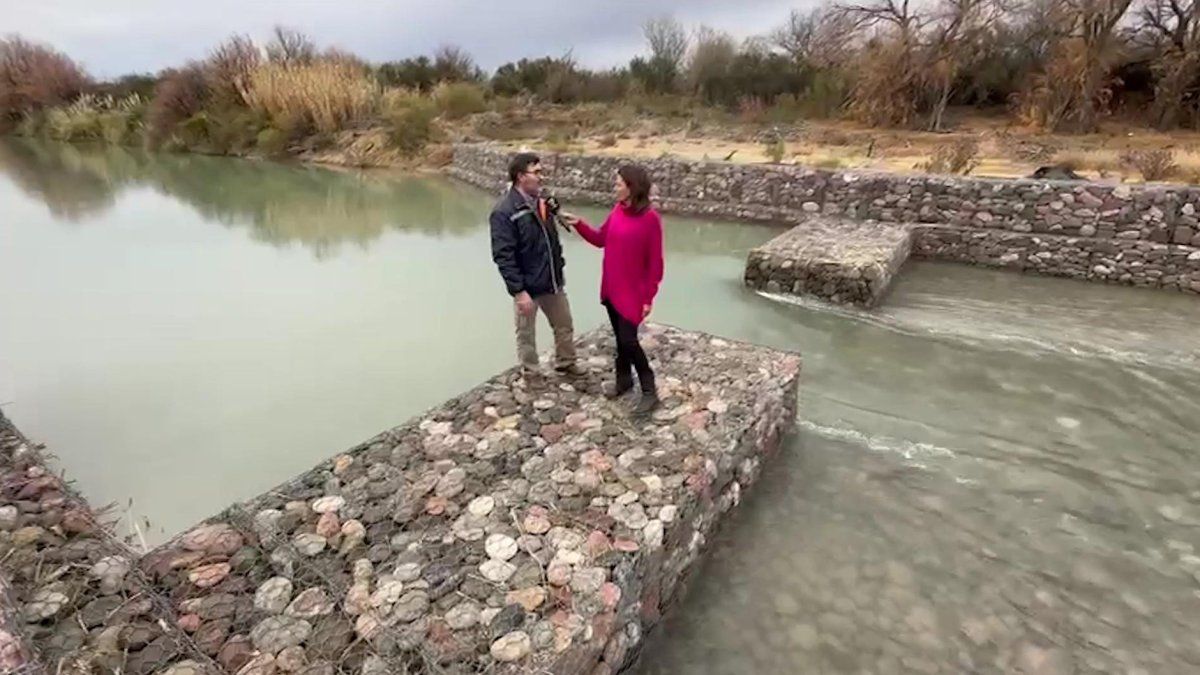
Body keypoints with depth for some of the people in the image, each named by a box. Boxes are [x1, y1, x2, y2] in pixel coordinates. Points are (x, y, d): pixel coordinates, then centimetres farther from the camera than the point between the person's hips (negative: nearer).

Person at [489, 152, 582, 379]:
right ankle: (532, 374, 31)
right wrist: (519, 291, -24)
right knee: (526, 334, 12)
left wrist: (559, 269, 17)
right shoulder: (504, 212, -20)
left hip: (553, 282, 7)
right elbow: (503, 257, -22)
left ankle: (565, 363, 41)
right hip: (527, 286, -7)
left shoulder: (541, 201, 4)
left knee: (565, 326, 19)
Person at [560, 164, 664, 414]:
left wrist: (649, 297, -14)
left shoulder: (651, 218, -18)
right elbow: (601, 239, 13)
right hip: (611, 288, 6)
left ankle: (650, 392, 7)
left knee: (628, 340, -7)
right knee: (619, 337, 16)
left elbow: (655, 262, -15)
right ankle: (624, 379, 35)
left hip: (633, 291, -6)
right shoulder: (617, 210, 2)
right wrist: (578, 224, -1)